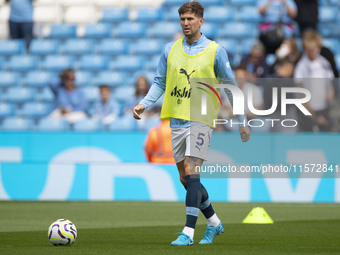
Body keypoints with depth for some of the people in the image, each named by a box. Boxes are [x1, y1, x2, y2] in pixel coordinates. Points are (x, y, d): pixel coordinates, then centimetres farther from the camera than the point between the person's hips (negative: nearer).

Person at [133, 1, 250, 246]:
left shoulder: (215, 51, -1)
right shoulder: (170, 50, 9)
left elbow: (230, 87, 5)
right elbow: (160, 83, 16)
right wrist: (143, 104, 0)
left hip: (201, 118, -5)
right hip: (177, 119, 5)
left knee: (191, 171, -16)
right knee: (185, 179, 8)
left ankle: (188, 232, -17)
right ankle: (214, 223, 26)